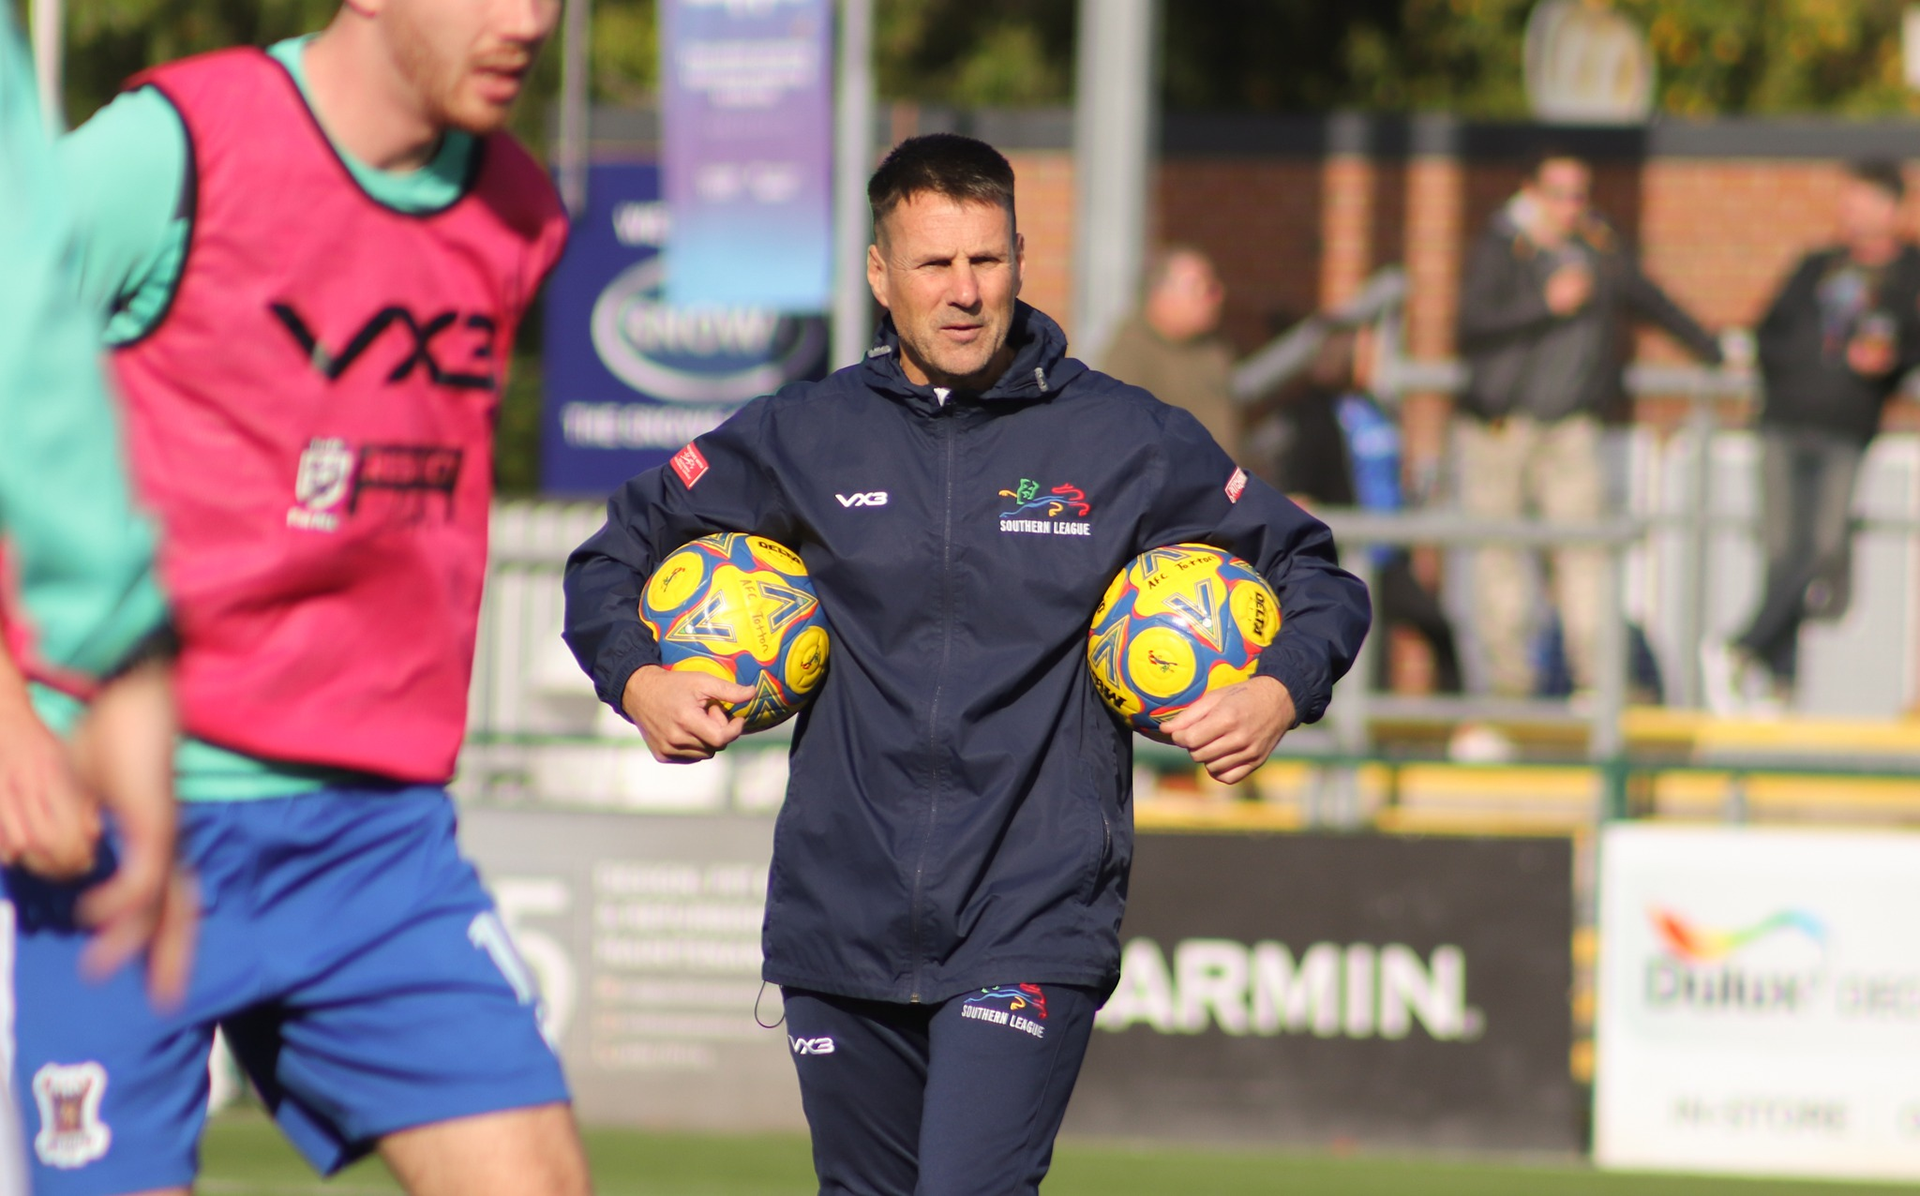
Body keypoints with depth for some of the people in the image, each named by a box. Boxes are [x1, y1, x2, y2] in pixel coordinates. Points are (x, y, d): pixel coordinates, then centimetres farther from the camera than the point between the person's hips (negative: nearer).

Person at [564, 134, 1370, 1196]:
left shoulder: (1129, 442, 2)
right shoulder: (801, 438, 6)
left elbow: (1314, 574, 11)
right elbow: (612, 558, 17)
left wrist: (1281, 692, -9)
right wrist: (637, 682, -2)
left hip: (1033, 920, -3)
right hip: (843, 923, 3)